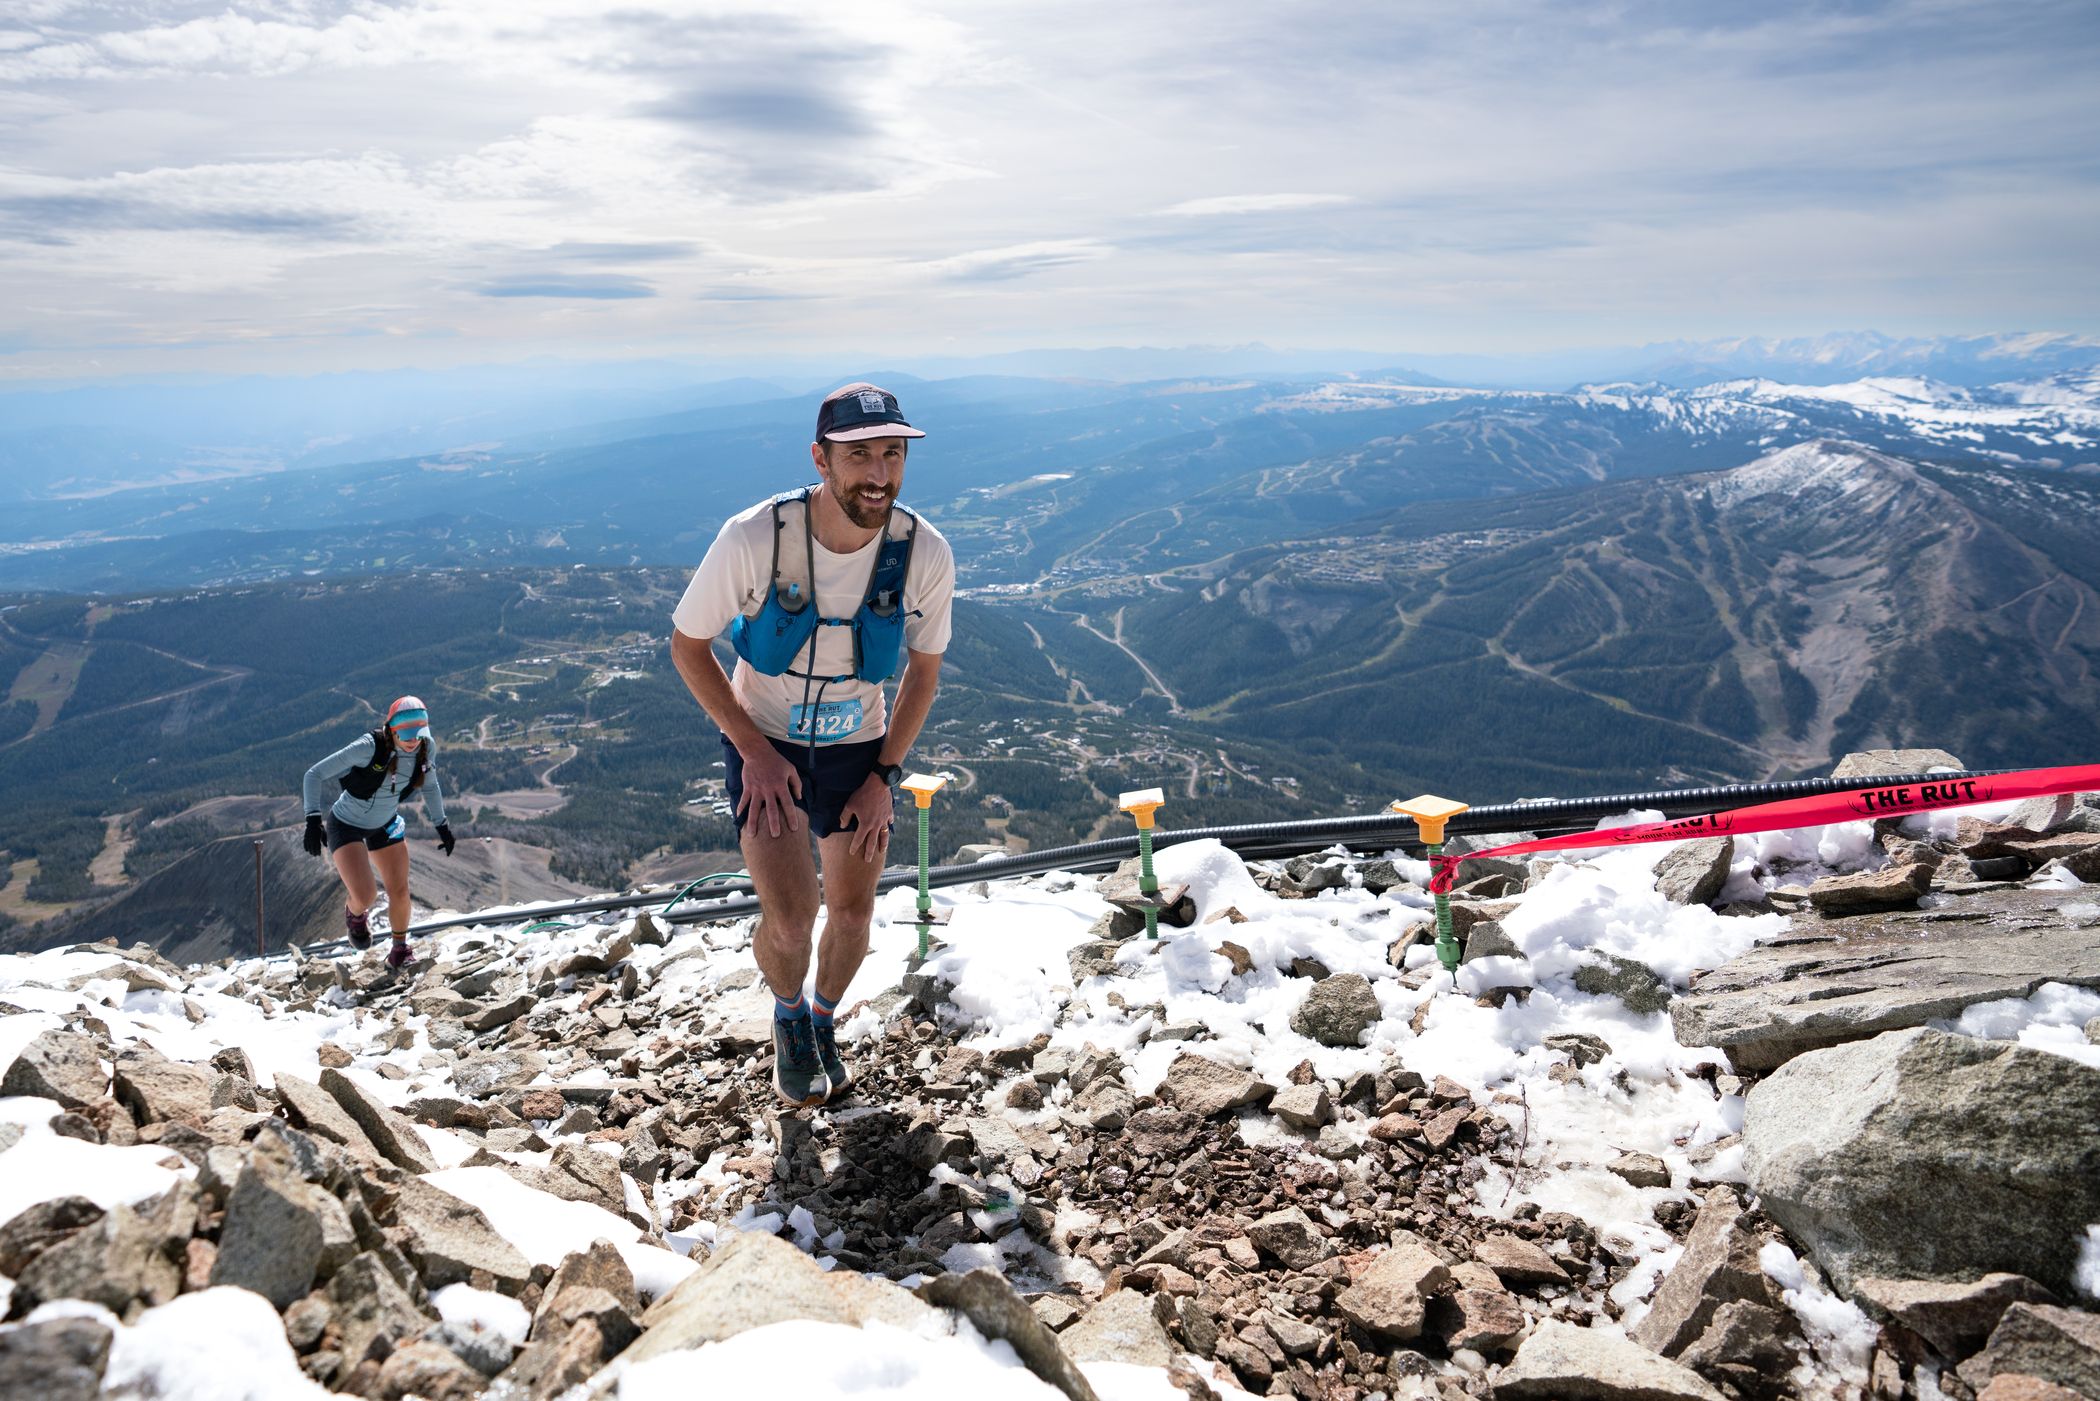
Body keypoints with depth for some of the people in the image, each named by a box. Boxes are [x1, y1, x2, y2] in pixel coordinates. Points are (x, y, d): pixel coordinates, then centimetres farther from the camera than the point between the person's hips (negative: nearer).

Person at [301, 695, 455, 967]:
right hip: (346, 825, -5)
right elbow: (315, 774, -25)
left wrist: (441, 824, 6)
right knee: (365, 896, -17)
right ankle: (355, 914, 22)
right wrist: (313, 818, -34)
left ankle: (399, 951, 31)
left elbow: (430, 785, 6)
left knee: (399, 891, 6)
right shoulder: (369, 748, -33)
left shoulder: (427, 748, -16)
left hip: (385, 825, 5)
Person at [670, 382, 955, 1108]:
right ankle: (789, 1016, 24)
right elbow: (687, 645, -11)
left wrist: (885, 777, -7)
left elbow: (924, 669, -4)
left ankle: (823, 1022, 43)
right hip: (763, 744, -2)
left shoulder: (926, 554, -22)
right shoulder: (753, 539, -28)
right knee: (788, 920, -12)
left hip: (859, 747, 2)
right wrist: (754, 750, -15)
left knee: (852, 915, 10)